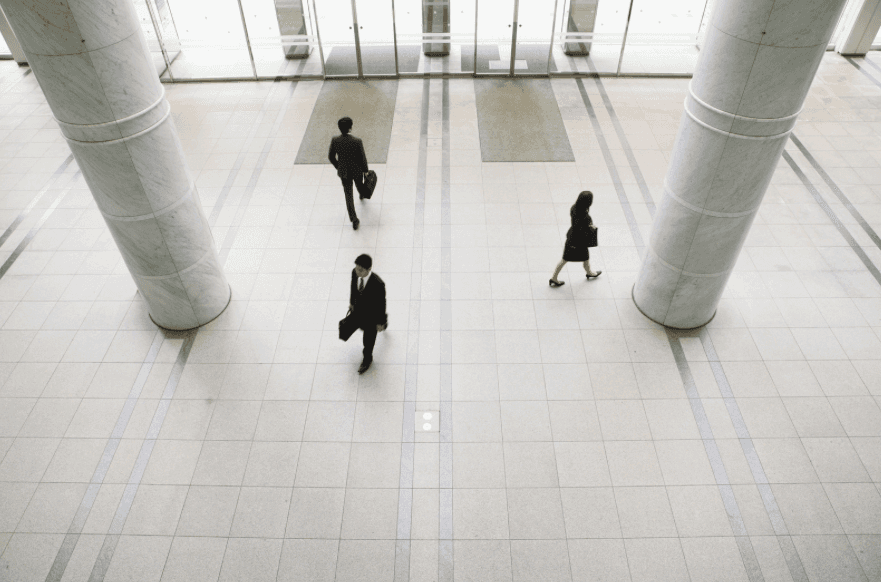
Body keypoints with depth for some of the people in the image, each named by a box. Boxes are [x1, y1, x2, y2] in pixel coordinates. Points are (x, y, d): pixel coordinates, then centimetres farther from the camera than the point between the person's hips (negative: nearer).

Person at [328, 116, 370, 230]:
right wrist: (365, 170, 2)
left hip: (343, 171, 1)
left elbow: (331, 156, -6)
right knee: (359, 184, 34)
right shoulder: (357, 141, -29)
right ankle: (362, 194, 70)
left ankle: (354, 221, 15)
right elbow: (362, 158, -17)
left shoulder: (335, 141, -21)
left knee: (348, 195, 15)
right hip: (357, 170, -1)